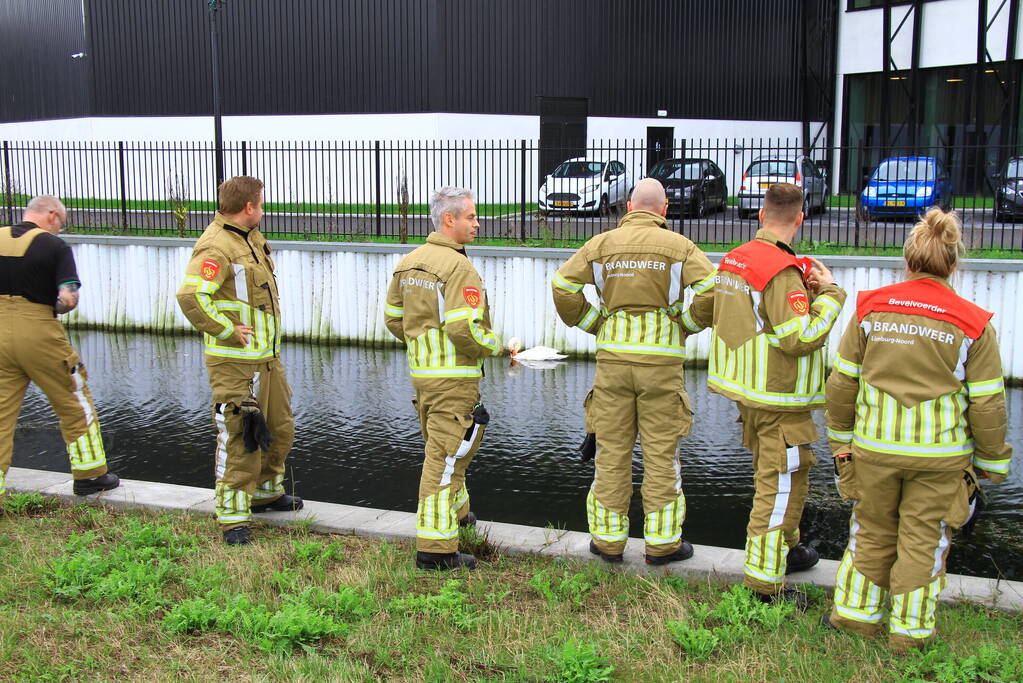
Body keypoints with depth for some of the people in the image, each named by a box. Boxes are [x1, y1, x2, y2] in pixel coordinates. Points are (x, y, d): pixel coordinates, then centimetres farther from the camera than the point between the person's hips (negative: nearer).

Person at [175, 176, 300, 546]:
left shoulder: (251, 238, 12)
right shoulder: (217, 246, -19)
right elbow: (190, 297, -31)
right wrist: (227, 331, -24)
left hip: (267, 356, 10)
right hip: (235, 363, -10)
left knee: (279, 429, 20)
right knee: (240, 438, -7)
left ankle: (266, 493, 39)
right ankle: (233, 518, 2)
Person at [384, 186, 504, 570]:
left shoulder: (408, 263, 9)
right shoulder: (458, 268, -19)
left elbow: (394, 317, 14)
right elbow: (464, 328, -26)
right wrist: (492, 346, -7)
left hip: (420, 370, 9)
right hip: (454, 376, -9)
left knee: (440, 447, 25)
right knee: (446, 457, -5)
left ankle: (456, 512, 45)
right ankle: (435, 547, -2)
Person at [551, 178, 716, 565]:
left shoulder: (603, 243, 5)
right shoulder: (679, 246, 0)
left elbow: (563, 286, -3)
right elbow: (711, 290, -12)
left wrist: (594, 324, 6)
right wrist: (686, 325, 2)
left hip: (613, 358, 2)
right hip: (661, 360, -2)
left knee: (612, 450, 9)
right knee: (660, 453, 5)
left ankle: (608, 539, 16)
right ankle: (661, 543, 11)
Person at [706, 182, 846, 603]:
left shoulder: (733, 260, 6)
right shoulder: (783, 271, -22)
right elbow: (800, 338, -25)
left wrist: (807, 292, 5)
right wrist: (829, 293, -14)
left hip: (746, 389, 9)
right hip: (780, 398, -9)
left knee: (770, 474, 24)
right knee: (782, 483, 0)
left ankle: (786, 547, 43)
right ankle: (764, 580, 6)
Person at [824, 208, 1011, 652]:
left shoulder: (870, 307, -4)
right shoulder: (973, 324, -9)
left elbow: (842, 382, 1)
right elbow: (987, 404, -5)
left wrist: (840, 439, 12)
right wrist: (992, 461, 9)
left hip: (874, 446, 2)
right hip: (940, 453, -1)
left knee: (872, 531, 18)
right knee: (924, 539, 13)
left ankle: (857, 611, 30)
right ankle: (910, 629, 24)